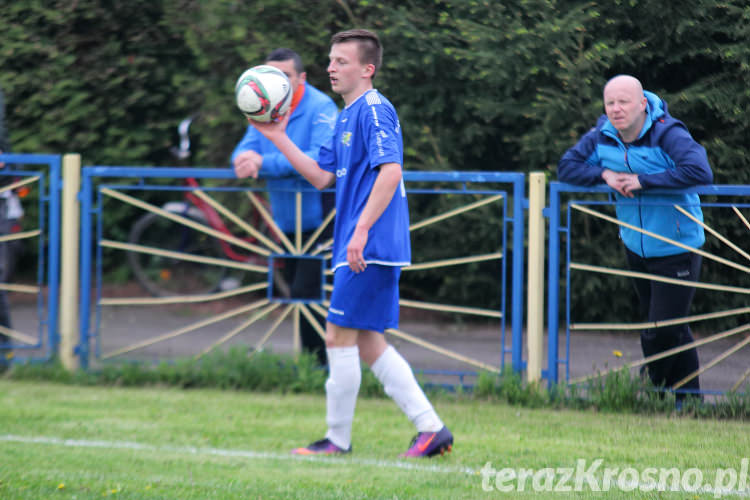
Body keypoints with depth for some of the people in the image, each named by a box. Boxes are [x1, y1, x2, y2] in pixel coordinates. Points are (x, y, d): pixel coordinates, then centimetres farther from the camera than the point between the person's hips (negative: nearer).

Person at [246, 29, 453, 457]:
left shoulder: (374, 109, -12)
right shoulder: (348, 116, 18)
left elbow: (390, 170, -23)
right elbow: (322, 177, 22)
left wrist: (362, 231, -27)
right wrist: (279, 138, 16)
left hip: (370, 247, -10)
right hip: (369, 250, 10)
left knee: (340, 337, -4)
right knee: (368, 343, 11)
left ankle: (338, 439, 5)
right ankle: (431, 428, 10)